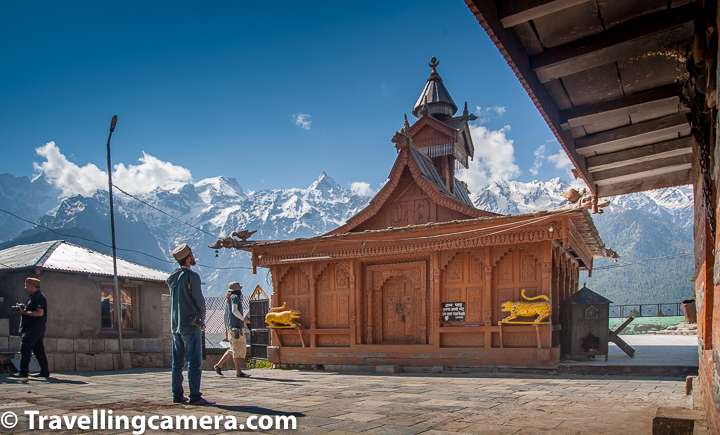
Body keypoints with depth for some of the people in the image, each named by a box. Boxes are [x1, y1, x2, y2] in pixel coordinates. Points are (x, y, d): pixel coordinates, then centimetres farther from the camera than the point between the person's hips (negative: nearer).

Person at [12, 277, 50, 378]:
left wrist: (24, 312, -19)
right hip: (37, 328, 10)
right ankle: (45, 372, 12)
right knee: (39, 350, 10)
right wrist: (23, 309, 8)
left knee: (25, 349, -7)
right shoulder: (33, 296, 19)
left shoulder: (38, 297, -14)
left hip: (34, 328, -10)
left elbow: (40, 313, -22)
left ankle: (23, 372, -4)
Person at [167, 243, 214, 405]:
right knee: (194, 362, -6)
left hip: (175, 325, 8)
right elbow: (199, 301, -11)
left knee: (177, 363, 10)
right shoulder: (191, 276, -12)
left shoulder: (172, 277, 11)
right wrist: (202, 320, 2)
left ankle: (177, 395, 15)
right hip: (191, 325, -8)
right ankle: (195, 396, -6)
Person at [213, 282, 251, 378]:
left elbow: (226, 314, 22)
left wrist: (226, 328, 26)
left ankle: (218, 365, 17)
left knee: (233, 349, 16)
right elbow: (234, 310, -21)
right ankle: (239, 372, -5)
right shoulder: (235, 297, -8)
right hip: (235, 327, -9)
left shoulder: (228, 299, 19)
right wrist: (243, 319, -10)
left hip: (230, 327, 9)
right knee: (237, 349, -6)